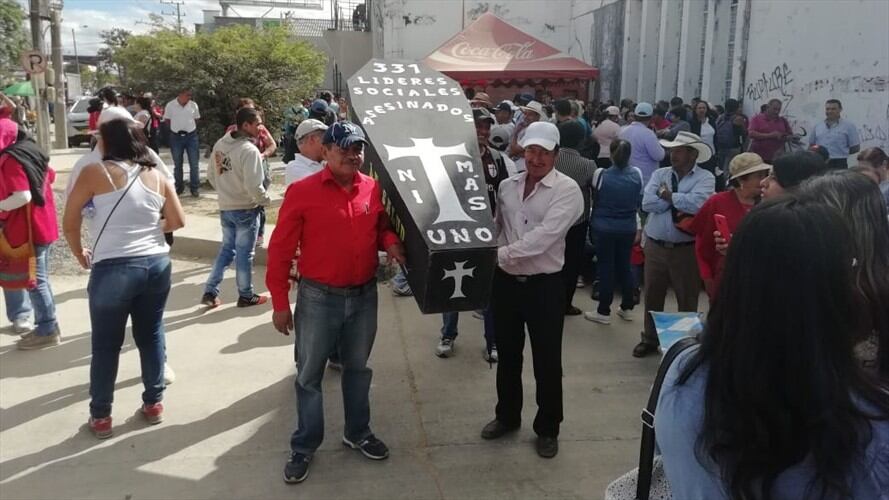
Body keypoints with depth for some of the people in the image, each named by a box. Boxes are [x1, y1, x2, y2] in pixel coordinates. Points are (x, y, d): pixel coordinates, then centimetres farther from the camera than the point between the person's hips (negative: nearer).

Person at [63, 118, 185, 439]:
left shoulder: (95, 172, -4)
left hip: (113, 268, -4)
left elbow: (70, 221, 0)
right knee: (151, 335, 17)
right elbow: (178, 221, 9)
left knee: (106, 345, 9)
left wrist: (79, 253, 16)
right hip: (157, 264, 4)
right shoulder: (158, 177, 8)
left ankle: (100, 416, 20)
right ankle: (154, 403, 27)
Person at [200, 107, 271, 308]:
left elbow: (211, 174, 12)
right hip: (246, 209, -7)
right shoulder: (249, 150, -22)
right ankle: (246, 296, 19)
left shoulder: (220, 144, 4)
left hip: (225, 208, 7)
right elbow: (253, 185, -26)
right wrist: (265, 200, -9)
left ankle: (210, 292, 18)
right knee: (245, 253, 6)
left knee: (226, 249, 19)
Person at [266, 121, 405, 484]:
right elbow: (280, 250, -9)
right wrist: (280, 303, -8)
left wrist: (391, 243, -8)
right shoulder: (302, 192, -13)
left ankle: (358, 433, 38)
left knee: (358, 368, 19)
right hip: (318, 298, -3)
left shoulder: (374, 189, -1)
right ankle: (304, 447, 25)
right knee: (309, 375, 8)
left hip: (364, 296, 4)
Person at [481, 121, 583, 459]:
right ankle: (507, 416, 38)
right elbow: (493, 228, 10)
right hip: (506, 281, 5)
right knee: (507, 355, 18)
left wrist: (500, 254, -26)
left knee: (547, 361, 7)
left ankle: (547, 428, 26)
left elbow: (543, 237, -24)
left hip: (544, 286, -4)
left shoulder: (567, 190, -12)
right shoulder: (507, 185, 5)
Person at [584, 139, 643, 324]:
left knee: (606, 267, 3)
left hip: (604, 227, -3)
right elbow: (639, 201, 8)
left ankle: (604, 312, 9)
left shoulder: (601, 174, -15)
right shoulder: (637, 174, -5)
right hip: (628, 228, 3)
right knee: (624, 266, 15)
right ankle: (627, 308, 24)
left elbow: (594, 199, -1)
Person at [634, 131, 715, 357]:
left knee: (687, 298, 10)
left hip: (686, 249, -3)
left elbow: (697, 203, -24)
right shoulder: (659, 174, 5)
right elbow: (647, 203, -9)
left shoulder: (705, 178, -5)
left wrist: (669, 196, -11)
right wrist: (680, 200, -12)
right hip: (655, 246, 4)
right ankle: (650, 339, 32)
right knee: (652, 295, 15)